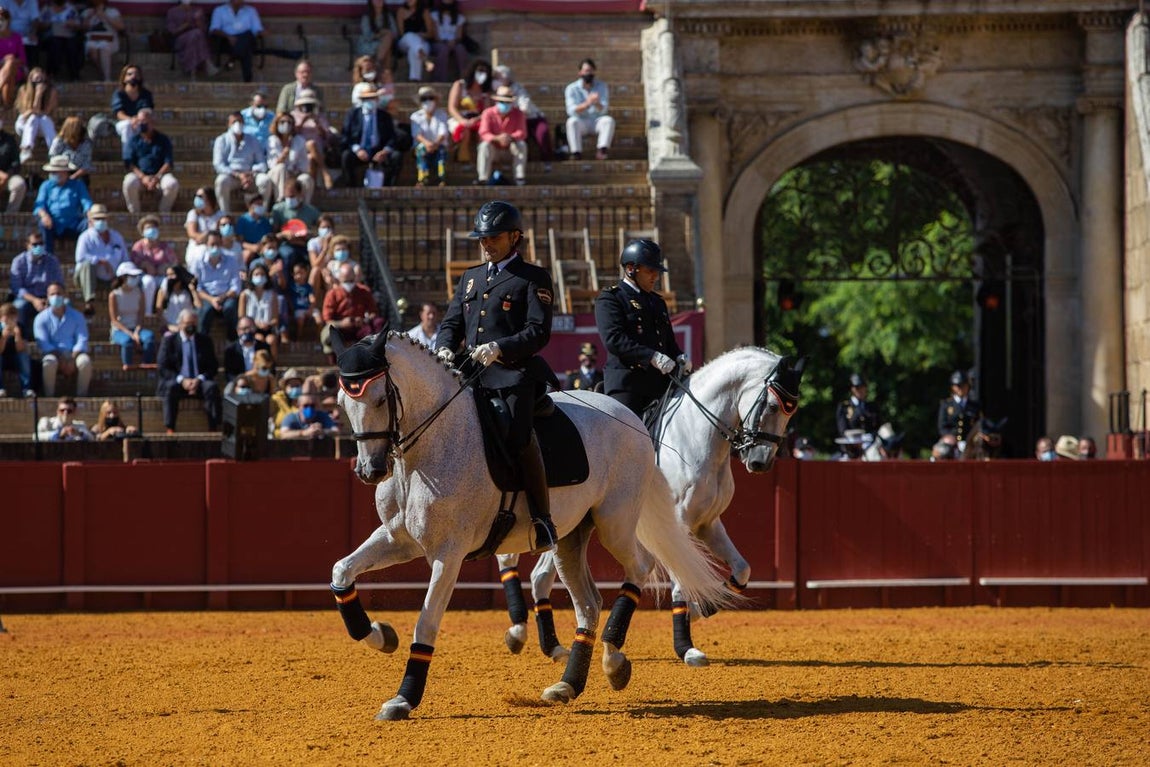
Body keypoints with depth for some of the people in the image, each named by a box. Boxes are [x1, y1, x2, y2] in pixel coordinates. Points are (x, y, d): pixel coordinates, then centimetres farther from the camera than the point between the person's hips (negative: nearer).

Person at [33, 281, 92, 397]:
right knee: (49, 362, -37)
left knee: (85, 361, -33)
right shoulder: (41, 318, 7)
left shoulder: (77, 317, 11)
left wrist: (72, 360, -17)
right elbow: (43, 344, -5)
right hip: (53, 354, -1)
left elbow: (82, 341, 1)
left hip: (74, 354, 1)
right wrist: (61, 360, -19)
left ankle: (82, 396, -28)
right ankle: (49, 397, -31)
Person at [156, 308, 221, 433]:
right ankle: (170, 429, -37)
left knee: (212, 387, -31)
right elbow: (163, 368, 0)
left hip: (199, 382, 2)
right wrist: (181, 380, -15)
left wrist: (199, 379, -11)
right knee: (170, 388, -36)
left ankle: (214, 428, -31)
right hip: (177, 381, -2)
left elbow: (213, 366, 9)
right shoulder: (169, 341, 7)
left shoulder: (205, 340, 13)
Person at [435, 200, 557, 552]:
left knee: (518, 435, -26)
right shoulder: (471, 278, 24)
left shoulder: (533, 278, 4)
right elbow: (452, 322, 20)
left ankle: (542, 519, -24)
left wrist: (499, 348, -21)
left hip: (515, 372, -7)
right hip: (472, 375, 7)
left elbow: (538, 332, -6)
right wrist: (445, 348, -3)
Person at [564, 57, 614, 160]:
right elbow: (572, 110, -17)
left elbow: (603, 109, -10)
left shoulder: (601, 86, 2)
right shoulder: (572, 88, -3)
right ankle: (576, 152, -36)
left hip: (597, 121, 1)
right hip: (581, 122, -1)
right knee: (572, 121, -33)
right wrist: (587, 104, -35)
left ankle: (601, 151, -36)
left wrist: (597, 104, -35)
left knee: (609, 120, -29)